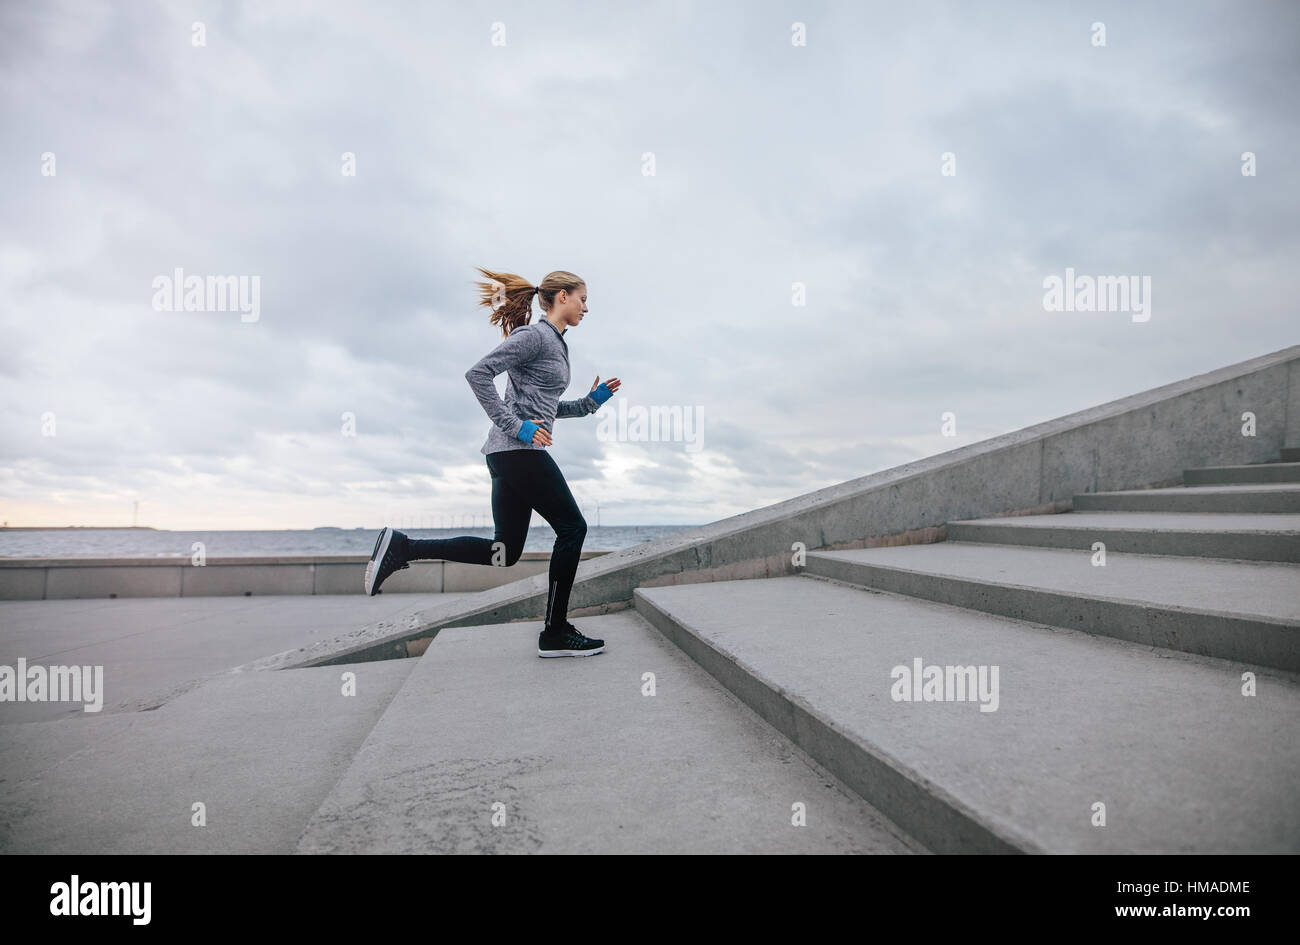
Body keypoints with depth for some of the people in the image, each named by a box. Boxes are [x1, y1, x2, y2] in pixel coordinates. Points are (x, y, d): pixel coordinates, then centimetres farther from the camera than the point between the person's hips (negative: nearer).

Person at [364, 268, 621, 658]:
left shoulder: (556, 344, 22)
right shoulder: (535, 335, -8)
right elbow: (478, 373, -18)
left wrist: (591, 401, 19)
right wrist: (515, 426, -20)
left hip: (511, 456, 10)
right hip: (520, 451, -10)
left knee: (505, 550, 8)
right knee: (572, 527, -1)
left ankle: (401, 547, 8)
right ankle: (555, 633, 6)